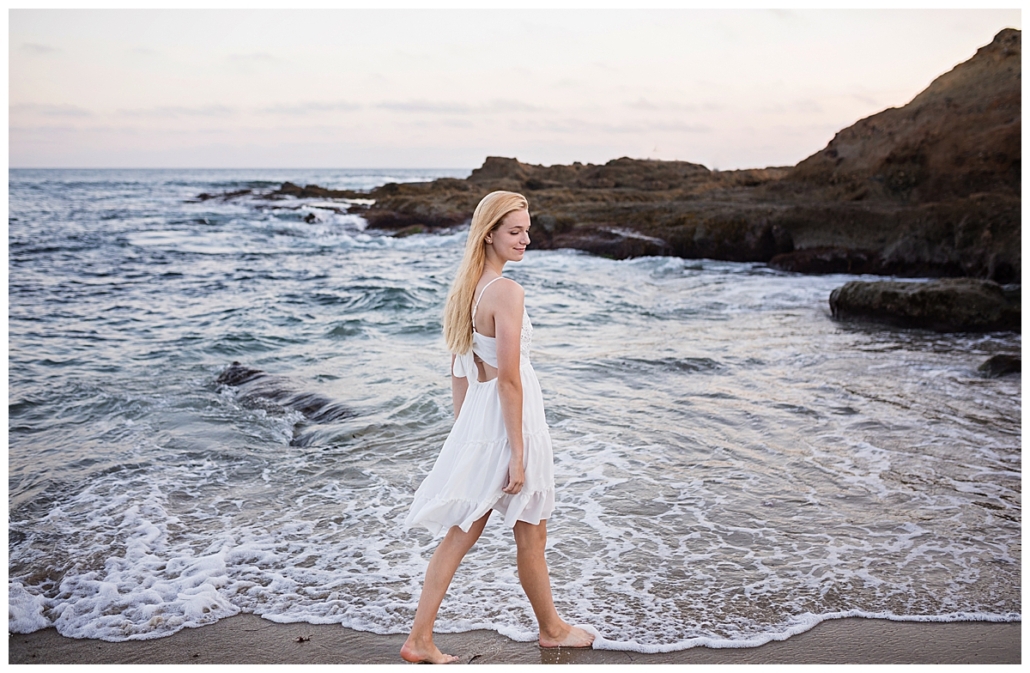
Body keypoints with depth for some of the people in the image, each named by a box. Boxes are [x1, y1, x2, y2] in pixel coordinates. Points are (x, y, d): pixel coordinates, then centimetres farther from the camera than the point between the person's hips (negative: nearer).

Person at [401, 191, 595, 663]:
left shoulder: (467, 287, 7)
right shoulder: (507, 291, -20)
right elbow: (508, 379, -22)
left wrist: (464, 431, 19)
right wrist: (518, 454, -19)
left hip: (476, 417, 8)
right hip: (506, 421, -8)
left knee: (461, 534, 14)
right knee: (531, 536, 13)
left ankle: (419, 638, 19)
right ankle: (551, 629, 34)